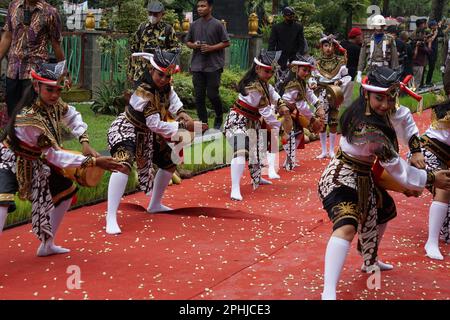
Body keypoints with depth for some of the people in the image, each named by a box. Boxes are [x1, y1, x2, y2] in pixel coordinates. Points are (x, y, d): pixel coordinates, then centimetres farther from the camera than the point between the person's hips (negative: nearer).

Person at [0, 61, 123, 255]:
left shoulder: (53, 103, -14)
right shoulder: (28, 118, -35)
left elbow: (72, 115, 9)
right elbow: (54, 155, -30)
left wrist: (85, 143, -8)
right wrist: (94, 162, -30)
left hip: (36, 163, 9)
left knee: (66, 189, 15)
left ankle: (47, 245, 27)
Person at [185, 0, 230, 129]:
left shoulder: (217, 25, -4)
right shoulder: (194, 25, 9)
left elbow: (226, 43, -3)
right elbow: (187, 41, 17)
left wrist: (211, 48, -15)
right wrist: (193, 45, -6)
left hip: (213, 66, -4)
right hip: (197, 65, 4)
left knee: (212, 94, -3)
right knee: (199, 96, 4)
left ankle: (219, 117, 22)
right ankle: (203, 122, 13)